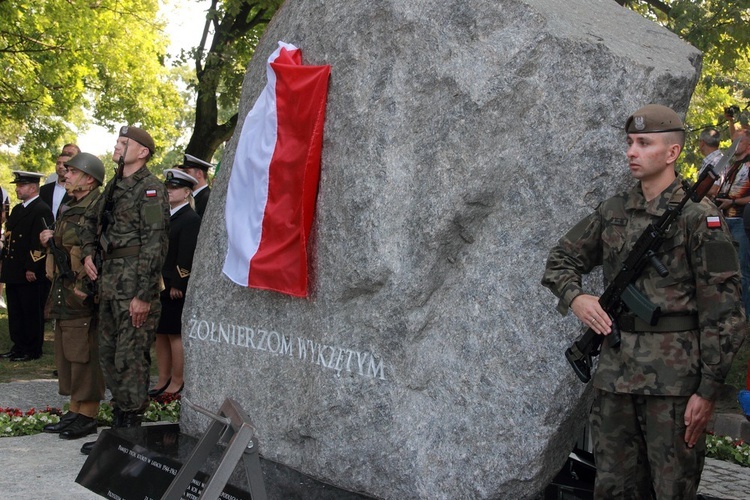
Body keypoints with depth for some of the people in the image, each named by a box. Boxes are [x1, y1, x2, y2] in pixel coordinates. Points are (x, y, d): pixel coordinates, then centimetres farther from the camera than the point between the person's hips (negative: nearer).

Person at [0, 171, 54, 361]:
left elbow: (41, 242, -18)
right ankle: (18, 347, 21)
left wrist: (32, 268, -21)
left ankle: (33, 351, 7)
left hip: (32, 274, -9)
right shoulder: (17, 210, 17)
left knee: (32, 313, 0)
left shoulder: (42, 211, -12)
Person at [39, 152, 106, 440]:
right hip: (63, 293, 10)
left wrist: (86, 286, -22)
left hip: (83, 295, -10)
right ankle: (74, 412, 23)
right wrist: (51, 241, 7)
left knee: (83, 355, -6)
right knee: (66, 354, 14)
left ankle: (88, 417, 2)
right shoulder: (68, 209, 18)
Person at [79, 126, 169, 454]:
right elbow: (91, 220, 33)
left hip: (134, 286, -9)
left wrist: (143, 295, -20)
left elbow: (155, 244, -17)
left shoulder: (150, 189, -11)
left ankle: (130, 431, 0)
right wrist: (88, 253, 15)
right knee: (109, 356, 13)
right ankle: (118, 425, 23)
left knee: (130, 359, -6)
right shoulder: (114, 187, 16)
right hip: (109, 284, 9)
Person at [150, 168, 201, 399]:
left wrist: (176, 284, -19)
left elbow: (186, 256, -17)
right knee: (161, 334, 11)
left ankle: (177, 382, 7)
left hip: (176, 288, -8)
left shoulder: (190, 219, -10)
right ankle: (163, 380, 19)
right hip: (159, 285, 8)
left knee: (175, 334, -1)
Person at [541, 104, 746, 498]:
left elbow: (723, 311, -9)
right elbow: (560, 259, 21)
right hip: (614, 374, 5)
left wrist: (708, 390, -12)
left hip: (673, 377, -5)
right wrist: (575, 297, -2)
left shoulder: (699, 217, -7)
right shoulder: (612, 212, 10)